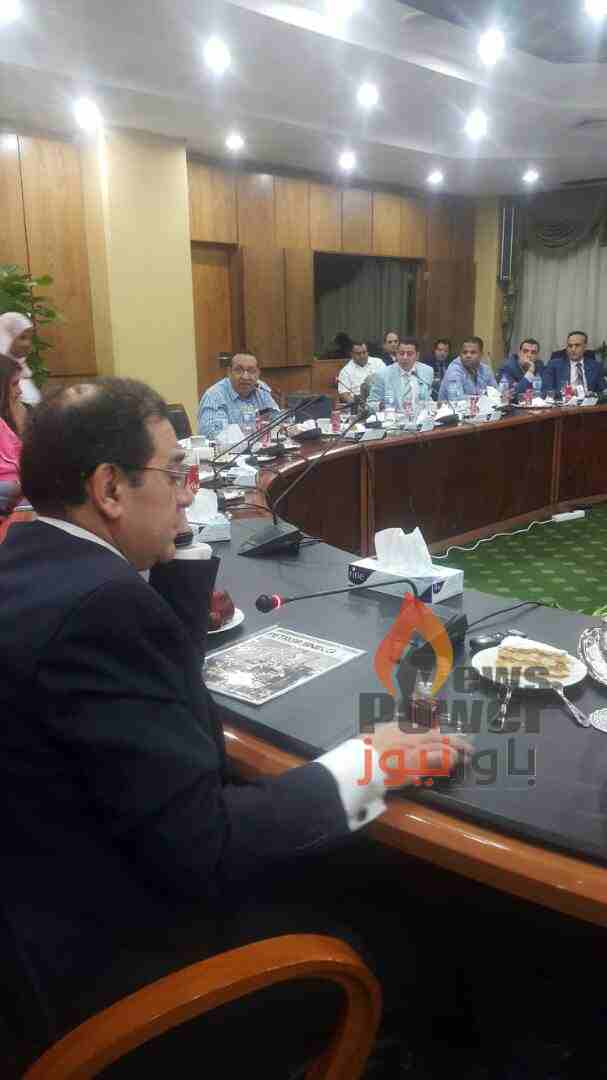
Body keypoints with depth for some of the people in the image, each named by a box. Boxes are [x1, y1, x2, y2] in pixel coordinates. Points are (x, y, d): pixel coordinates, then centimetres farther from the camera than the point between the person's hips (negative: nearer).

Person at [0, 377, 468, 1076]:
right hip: (121, 960, -9)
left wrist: (176, 558, 4)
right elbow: (201, 848, -28)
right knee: (398, 936, 3)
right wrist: (361, 766, -18)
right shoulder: (98, 604, -29)